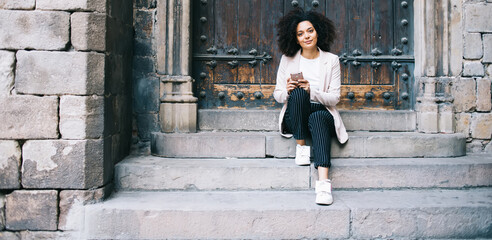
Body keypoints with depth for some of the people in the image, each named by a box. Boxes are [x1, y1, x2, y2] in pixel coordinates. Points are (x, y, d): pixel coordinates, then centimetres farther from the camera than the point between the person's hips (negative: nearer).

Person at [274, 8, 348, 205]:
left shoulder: (331, 60, 5)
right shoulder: (288, 59, 7)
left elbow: (334, 98, -1)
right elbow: (277, 95, 8)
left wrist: (312, 91, -19)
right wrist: (287, 91, -16)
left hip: (322, 114, -1)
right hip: (294, 119, 1)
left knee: (318, 118, -38)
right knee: (297, 93, -32)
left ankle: (323, 181, -51)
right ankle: (301, 147, -20)